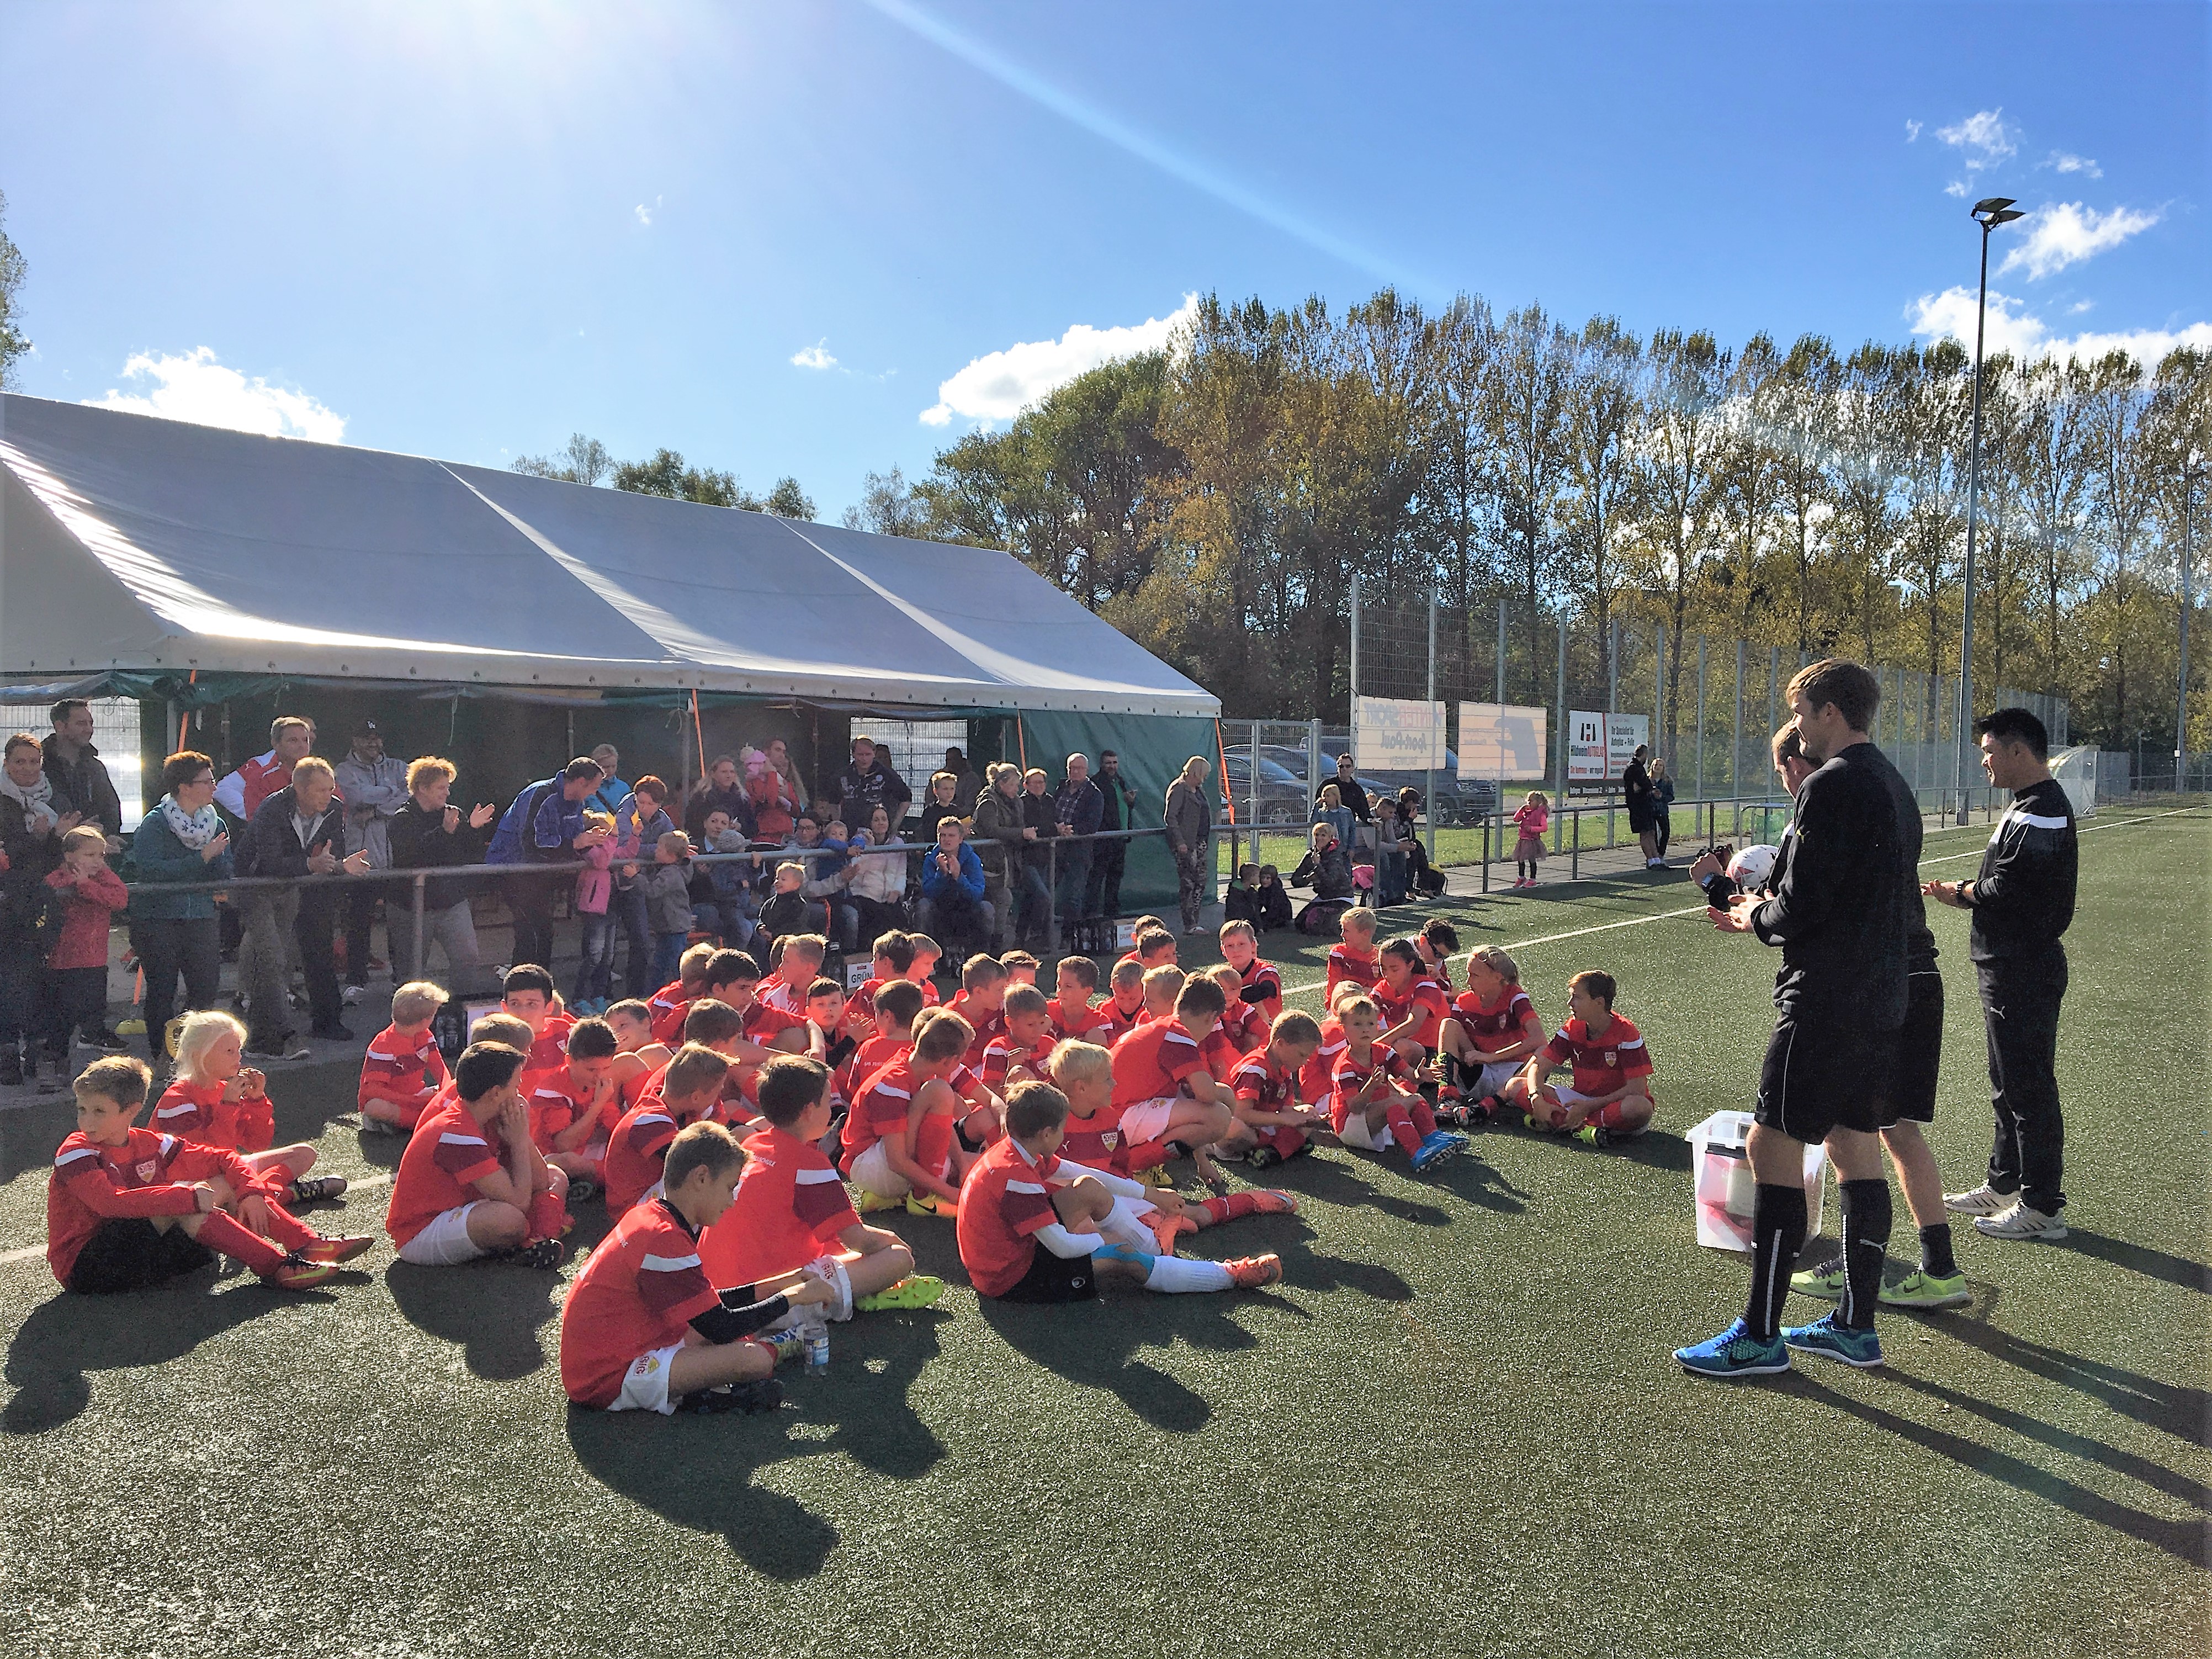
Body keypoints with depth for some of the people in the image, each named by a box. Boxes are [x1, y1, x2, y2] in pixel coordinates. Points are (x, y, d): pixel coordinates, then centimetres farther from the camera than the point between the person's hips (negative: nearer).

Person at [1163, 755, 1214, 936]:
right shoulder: (1179, 789, -10)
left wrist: (1206, 839, 18)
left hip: (1201, 841, 9)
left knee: (1202, 881, 9)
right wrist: (1180, 842, -21)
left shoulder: (1199, 789, 17)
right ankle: (1189, 926, -3)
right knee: (1188, 883, -6)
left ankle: (1194, 923, 15)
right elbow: (1170, 817, -16)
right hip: (1186, 844, -9)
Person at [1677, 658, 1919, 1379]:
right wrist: (1764, 912, 15)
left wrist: (1756, 917, 1)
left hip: (1824, 1001, -10)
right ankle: (1855, 1325, 22)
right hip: (1881, 997, 10)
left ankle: (1760, 1336, 1)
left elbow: (1800, 908, -20)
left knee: (1772, 1146, -5)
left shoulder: (1831, 785, -16)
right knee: (1855, 1146, 14)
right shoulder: (1894, 785, 15)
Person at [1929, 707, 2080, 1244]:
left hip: (2024, 973, -11)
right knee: (2008, 1084, 19)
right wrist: (1964, 893, -1)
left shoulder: (2041, 811, -19)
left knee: (2028, 1088, -3)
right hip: (2009, 968, 11)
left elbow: (2008, 887, -25)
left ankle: (2041, 1208, 6)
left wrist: (1961, 893, -8)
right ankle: (2003, 1186, 31)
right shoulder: (2031, 807, 15)